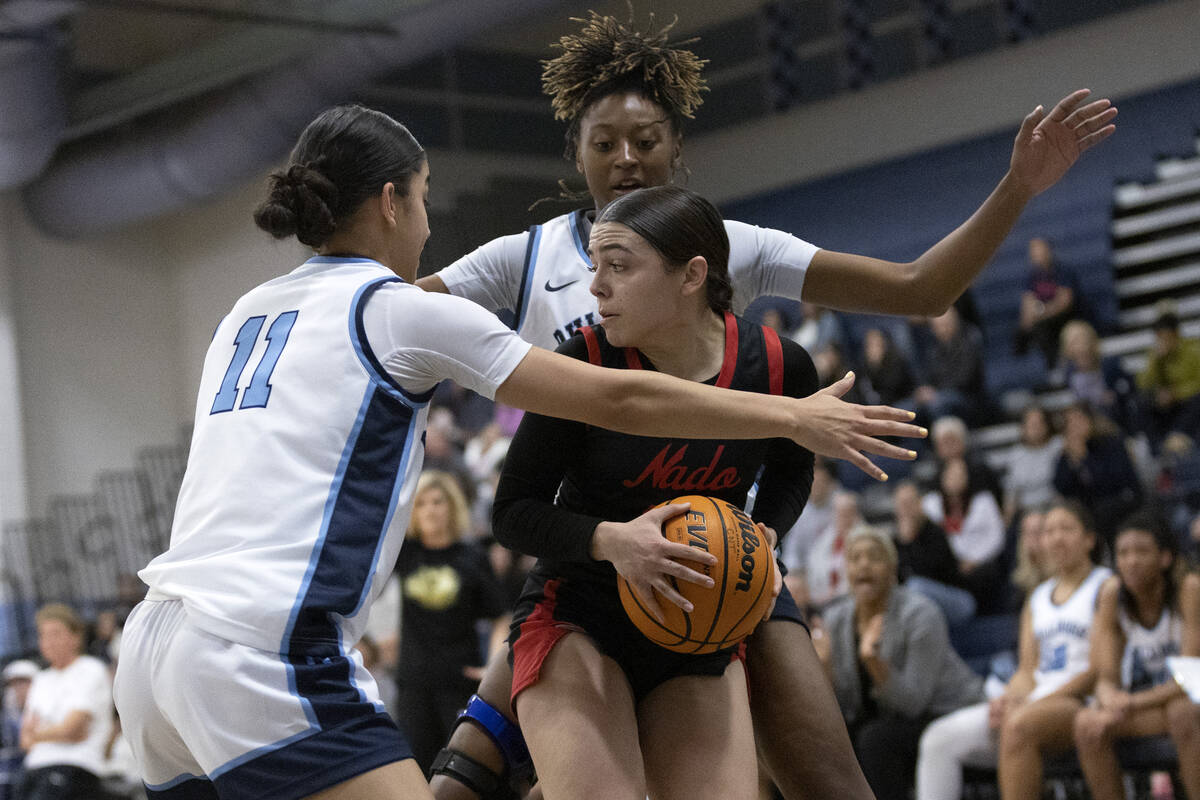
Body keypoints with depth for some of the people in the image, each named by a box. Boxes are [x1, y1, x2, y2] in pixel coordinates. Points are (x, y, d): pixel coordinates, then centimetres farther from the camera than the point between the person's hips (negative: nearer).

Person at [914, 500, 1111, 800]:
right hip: (1033, 700, 7)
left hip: (1083, 700, -6)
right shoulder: (1037, 598, 25)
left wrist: (1043, 699, -15)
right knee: (940, 737, -15)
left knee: (1020, 725, -39)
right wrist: (1009, 698, -6)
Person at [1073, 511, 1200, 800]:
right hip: (1148, 704, 4)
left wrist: (1135, 704, -33)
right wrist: (1111, 701, -30)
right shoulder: (1112, 593, -6)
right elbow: (1106, 678, -6)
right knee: (1087, 722, -23)